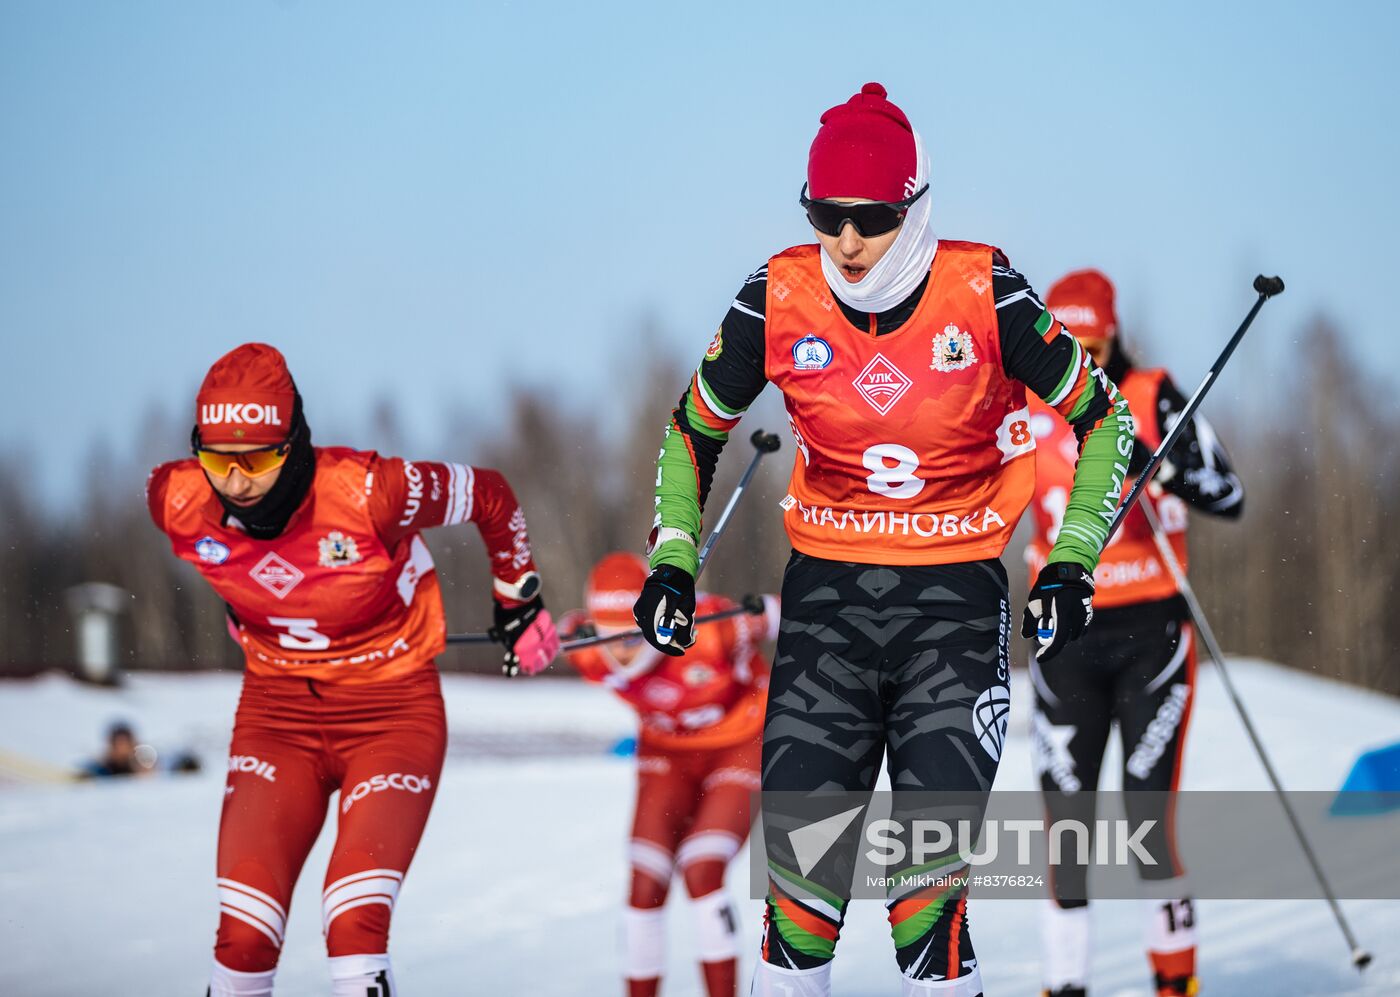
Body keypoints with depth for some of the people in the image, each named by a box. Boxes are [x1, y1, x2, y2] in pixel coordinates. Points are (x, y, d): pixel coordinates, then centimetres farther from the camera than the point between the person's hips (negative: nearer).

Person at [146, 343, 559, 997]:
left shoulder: (368, 492, -26)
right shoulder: (177, 502, -15)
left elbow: (492, 498, -7)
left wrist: (520, 603, 7)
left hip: (393, 711, -3)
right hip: (276, 712, 3)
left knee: (355, 929, -19)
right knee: (244, 937, -10)